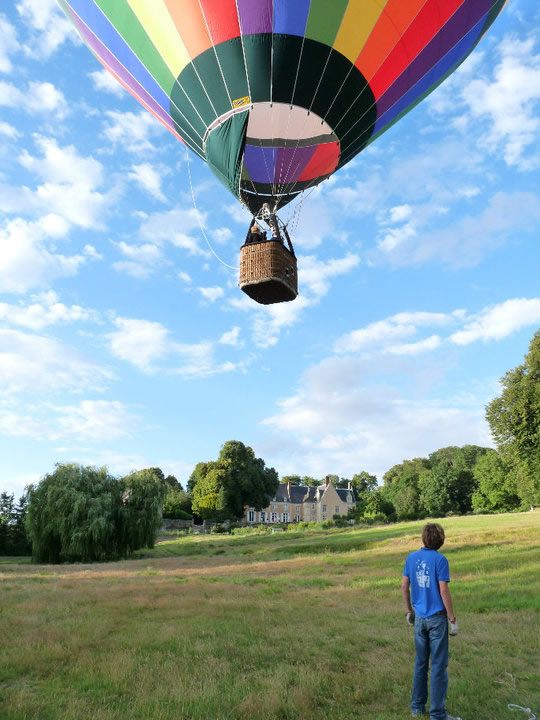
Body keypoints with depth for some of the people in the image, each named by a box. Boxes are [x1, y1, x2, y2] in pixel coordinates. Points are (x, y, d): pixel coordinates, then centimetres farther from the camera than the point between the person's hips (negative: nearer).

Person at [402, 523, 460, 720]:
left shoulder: (412, 557, 1)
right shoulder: (440, 560, -15)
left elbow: (404, 587, 6)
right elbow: (444, 591, -17)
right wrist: (452, 619, -7)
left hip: (419, 618, 5)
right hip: (437, 618, -5)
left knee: (420, 663, 17)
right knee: (438, 666, 6)